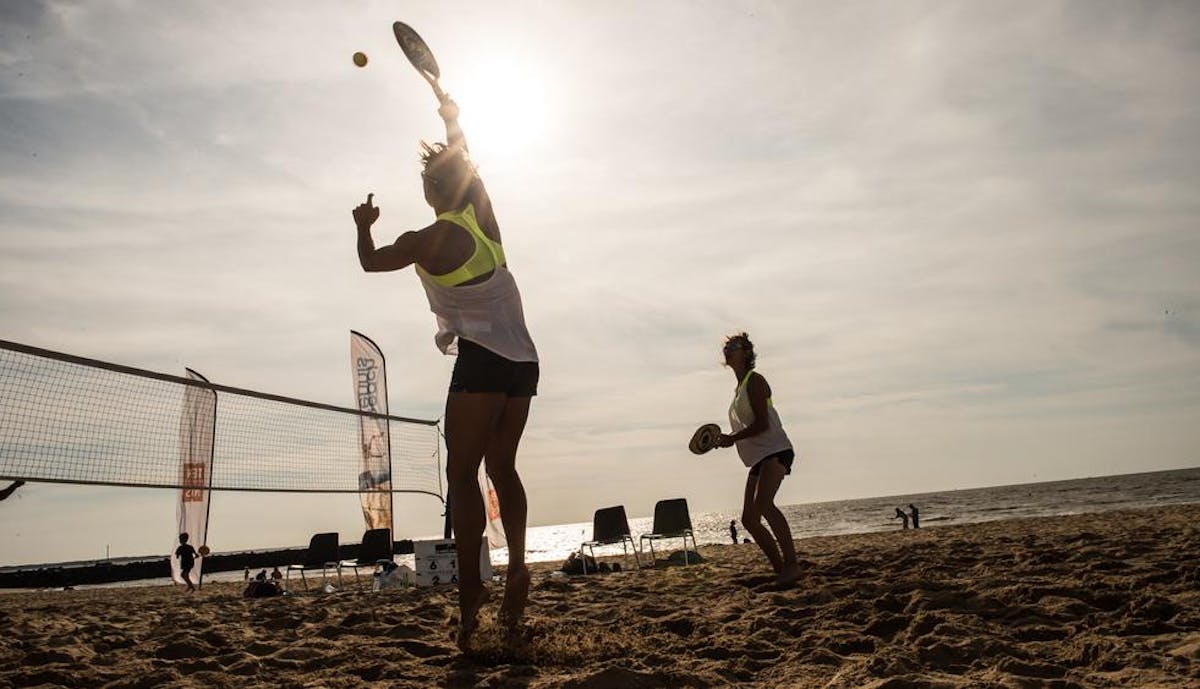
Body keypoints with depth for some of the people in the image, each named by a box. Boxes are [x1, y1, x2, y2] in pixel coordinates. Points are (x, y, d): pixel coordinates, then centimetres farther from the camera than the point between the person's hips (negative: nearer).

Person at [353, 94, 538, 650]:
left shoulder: (429, 240, -5)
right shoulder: (483, 216, 9)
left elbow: (370, 261, 12)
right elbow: (465, 164, 29)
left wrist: (363, 224, 31)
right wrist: (453, 122, 42)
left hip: (482, 358, -7)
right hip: (523, 359, 7)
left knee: (462, 472, -7)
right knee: (501, 467, 11)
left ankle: (470, 589, -14)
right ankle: (517, 569, 4)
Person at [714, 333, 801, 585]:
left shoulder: (754, 381, -5)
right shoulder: (738, 389, 21)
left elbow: (762, 424, -15)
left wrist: (732, 438, -14)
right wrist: (726, 440, 11)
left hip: (775, 450, -10)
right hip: (758, 459, 10)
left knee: (763, 504, -29)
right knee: (749, 519, 4)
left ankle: (791, 564, -28)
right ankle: (780, 569, 10)